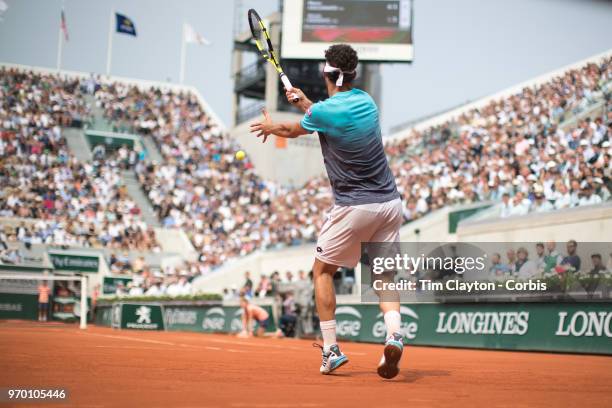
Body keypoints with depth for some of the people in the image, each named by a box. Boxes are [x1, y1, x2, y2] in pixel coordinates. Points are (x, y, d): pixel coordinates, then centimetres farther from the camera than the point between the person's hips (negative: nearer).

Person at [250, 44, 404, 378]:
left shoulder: (323, 111, -11)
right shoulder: (366, 100, 8)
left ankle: (331, 350, 9)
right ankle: (394, 334, -15)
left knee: (322, 270, 12)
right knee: (383, 275, 11)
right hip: (390, 203, 6)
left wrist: (268, 127, 32)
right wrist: (305, 103, 30)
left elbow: (291, 131, 12)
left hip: (354, 207, -5)